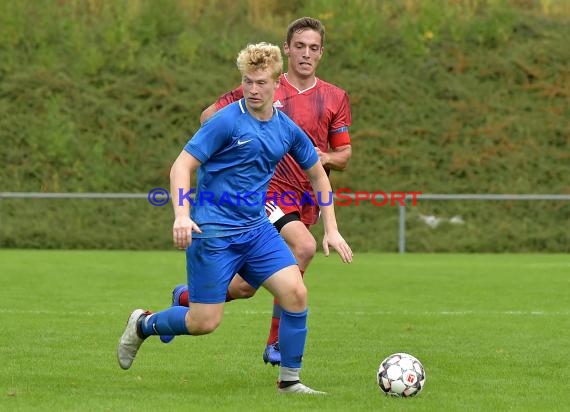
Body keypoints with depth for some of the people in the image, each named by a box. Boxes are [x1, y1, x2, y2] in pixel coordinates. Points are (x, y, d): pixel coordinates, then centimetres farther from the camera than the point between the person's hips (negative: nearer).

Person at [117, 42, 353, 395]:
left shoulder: (287, 129, 4)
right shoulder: (227, 121, -14)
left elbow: (318, 174, 19)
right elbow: (182, 166, -15)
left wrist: (331, 230, 14)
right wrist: (182, 215, -30)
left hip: (256, 229, 6)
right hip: (212, 233, -5)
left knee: (296, 292, -12)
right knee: (205, 322, -5)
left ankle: (289, 381, 2)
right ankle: (143, 324, 24)